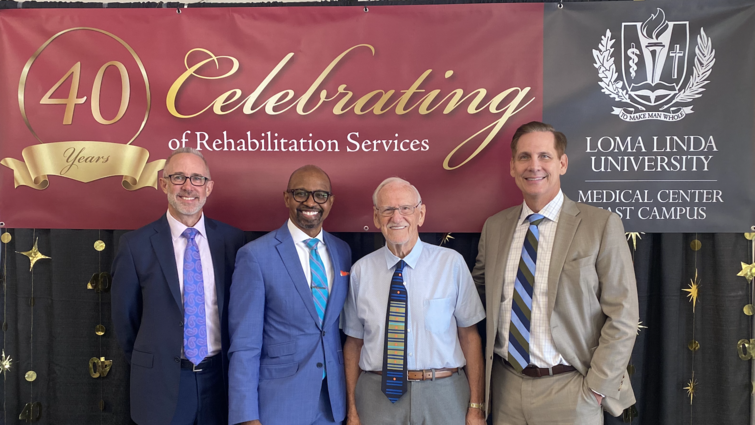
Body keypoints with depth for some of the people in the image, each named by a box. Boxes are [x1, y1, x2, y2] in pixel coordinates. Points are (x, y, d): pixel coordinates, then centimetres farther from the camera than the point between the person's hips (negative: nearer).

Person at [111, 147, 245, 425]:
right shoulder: (136, 244, -6)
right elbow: (124, 316, 3)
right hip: (162, 382, -1)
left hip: (219, 378, 2)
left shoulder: (232, 239, -2)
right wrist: (147, 365, 9)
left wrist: (234, 364, 10)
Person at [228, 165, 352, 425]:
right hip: (278, 403, -4)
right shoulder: (255, 255, -12)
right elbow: (244, 345, -12)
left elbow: (343, 325, 10)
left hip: (333, 401, 4)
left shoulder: (342, 252, 4)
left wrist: (350, 392, 9)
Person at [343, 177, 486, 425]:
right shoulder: (361, 271, 1)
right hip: (377, 396, 1)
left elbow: (469, 335, -2)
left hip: (443, 395, -1)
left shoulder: (451, 263, -4)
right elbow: (354, 342, 5)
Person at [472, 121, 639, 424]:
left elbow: (622, 316, -8)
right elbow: (477, 288, 16)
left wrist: (596, 388, -10)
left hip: (568, 391, -3)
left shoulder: (602, 225, -7)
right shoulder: (494, 227, 5)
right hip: (506, 387, 4)